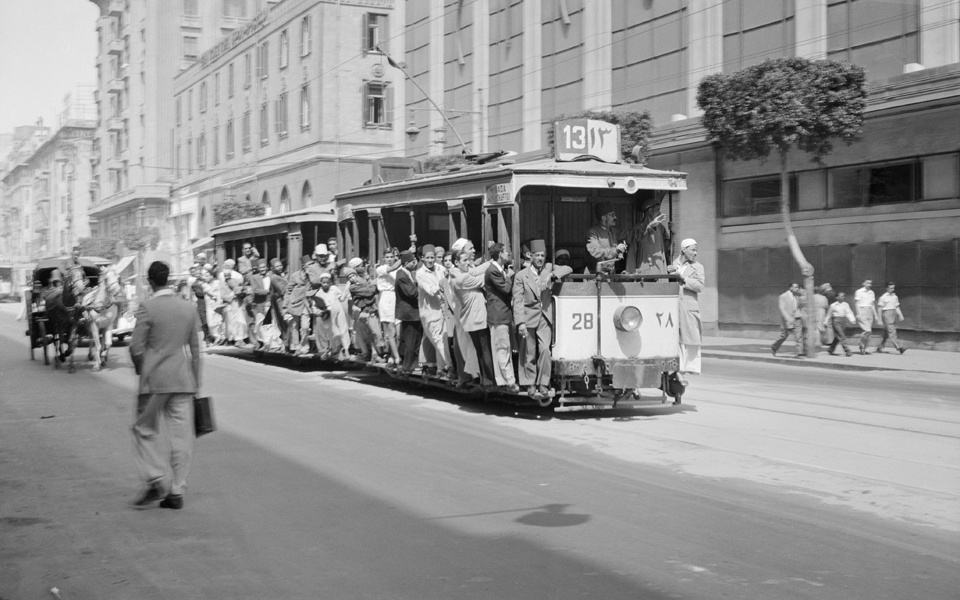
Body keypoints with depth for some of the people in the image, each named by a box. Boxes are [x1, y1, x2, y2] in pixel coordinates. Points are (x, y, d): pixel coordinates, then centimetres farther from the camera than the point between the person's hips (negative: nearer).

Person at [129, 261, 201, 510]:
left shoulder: (147, 308, -10)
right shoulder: (189, 308, 4)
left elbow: (136, 347, -10)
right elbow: (195, 348, 8)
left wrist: (140, 369, 9)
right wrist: (195, 382, 15)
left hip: (154, 379, -4)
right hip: (183, 380, 4)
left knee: (146, 429, 11)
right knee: (181, 434, 6)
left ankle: (156, 481, 0)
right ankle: (176, 492, 8)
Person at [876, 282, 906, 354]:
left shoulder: (895, 297, 14)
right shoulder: (883, 297, -4)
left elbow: (897, 307, 19)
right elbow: (879, 308, -3)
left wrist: (900, 315, 6)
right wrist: (879, 319, -6)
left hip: (893, 314, 7)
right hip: (886, 313, -7)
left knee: (886, 333, 9)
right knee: (892, 332, -13)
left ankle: (879, 348, 19)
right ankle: (899, 347, -21)